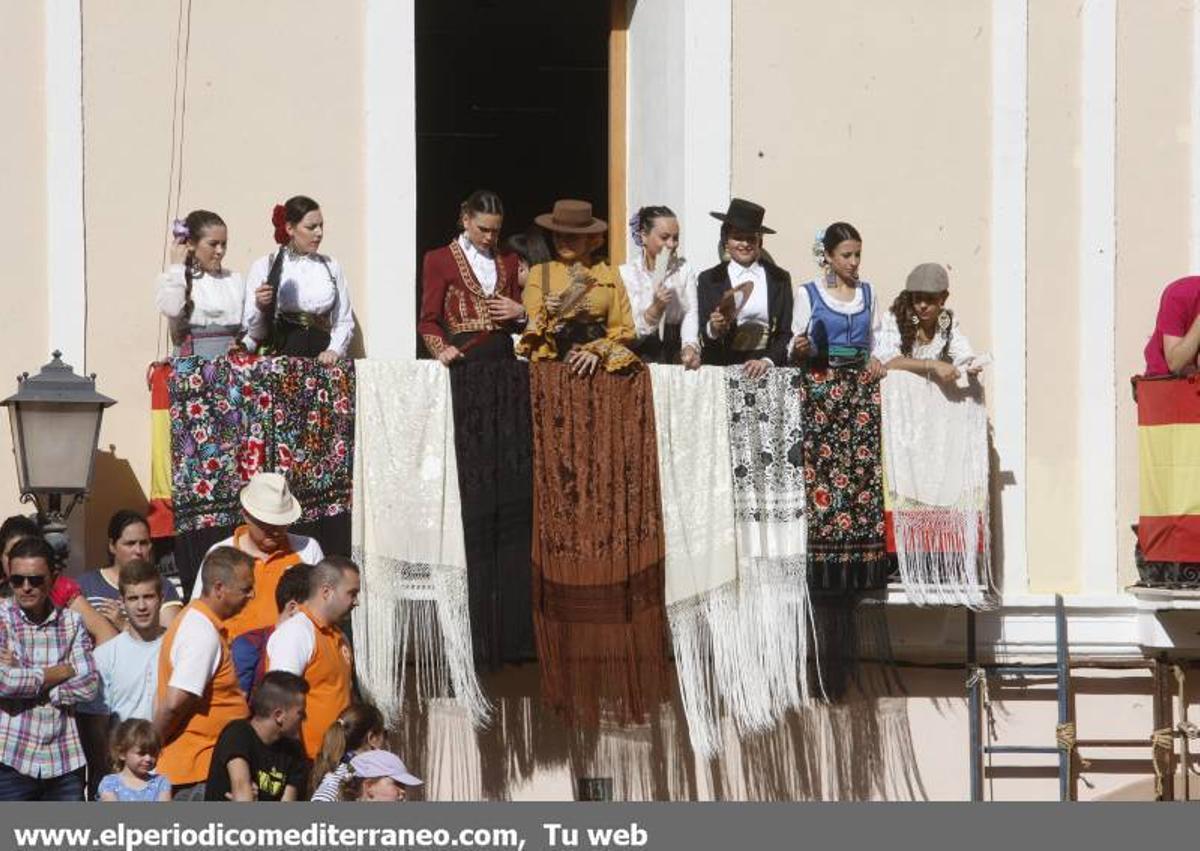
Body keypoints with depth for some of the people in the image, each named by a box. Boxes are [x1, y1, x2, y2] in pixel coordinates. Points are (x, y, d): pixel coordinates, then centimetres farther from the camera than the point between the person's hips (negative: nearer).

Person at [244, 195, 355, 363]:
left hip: (321, 357, 2)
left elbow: (344, 322, 12)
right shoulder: (264, 267, 6)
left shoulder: (331, 267, 14)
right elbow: (254, 332, 6)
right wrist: (260, 308, -14)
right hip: (278, 354, -2)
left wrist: (334, 350, -6)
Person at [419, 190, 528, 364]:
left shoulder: (508, 261, 20)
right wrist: (442, 350, -16)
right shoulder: (439, 260, 7)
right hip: (465, 355, -3)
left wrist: (520, 312, 2)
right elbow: (429, 321, 3)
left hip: (503, 355, 3)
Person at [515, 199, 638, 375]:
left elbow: (622, 329, 10)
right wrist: (544, 314, -14)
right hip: (552, 361, -1)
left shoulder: (608, 276, 14)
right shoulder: (540, 273, 14)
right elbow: (530, 327, 6)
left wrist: (598, 352, -6)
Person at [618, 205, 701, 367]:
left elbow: (690, 314, -4)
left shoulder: (683, 269, 10)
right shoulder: (626, 273, -1)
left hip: (675, 357, 3)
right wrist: (656, 308, -21)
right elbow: (631, 331, -5)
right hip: (640, 359, -3)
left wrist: (690, 347, -22)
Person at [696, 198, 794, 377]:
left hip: (769, 367, 1)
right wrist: (713, 329, -15)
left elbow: (786, 333, 7)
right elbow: (704, 338, 7)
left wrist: (767, 361, -9)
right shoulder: (709, 280, 10)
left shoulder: (779, 279, 12)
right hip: (722, 367, -1)